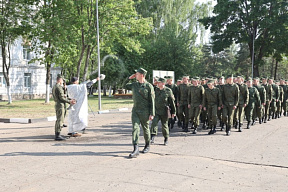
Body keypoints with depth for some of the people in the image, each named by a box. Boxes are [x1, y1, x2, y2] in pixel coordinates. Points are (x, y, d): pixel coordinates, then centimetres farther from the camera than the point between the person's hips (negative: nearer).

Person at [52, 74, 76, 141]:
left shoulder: (54, 87, 16)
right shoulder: (59, 87, -15)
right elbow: (61, 98, -19)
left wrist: (70, 100, 11)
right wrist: (69, 101, -7)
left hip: (57, 105, 10)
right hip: (60, 105, -10)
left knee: (58, 120, 14)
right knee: (60, 120, -8)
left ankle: (56, 135, 19)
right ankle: (58, 136, -8)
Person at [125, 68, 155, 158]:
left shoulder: (149, 86, -7)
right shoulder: (134, 84, 8)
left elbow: (152, 101, -8)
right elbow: (124, 85, 26)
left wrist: (152, 114, -12)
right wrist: (129, 78, 12)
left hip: (145, 111, -4)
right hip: (135, 110, 4)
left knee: (145, 129, 10)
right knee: (135, 128, -9)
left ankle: (147, 145, 32)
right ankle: (136, 149, -13)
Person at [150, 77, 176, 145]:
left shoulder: (168, 91, -5)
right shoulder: (156, 90, 7)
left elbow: (172, 102, -1)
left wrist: (173, 112, 0)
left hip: (164, 112, -3)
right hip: (156, 111, 3)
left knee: (164, 125, 7)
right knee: (154, 123, -14)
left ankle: (166, 139, 23)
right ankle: (152, 138, -15)